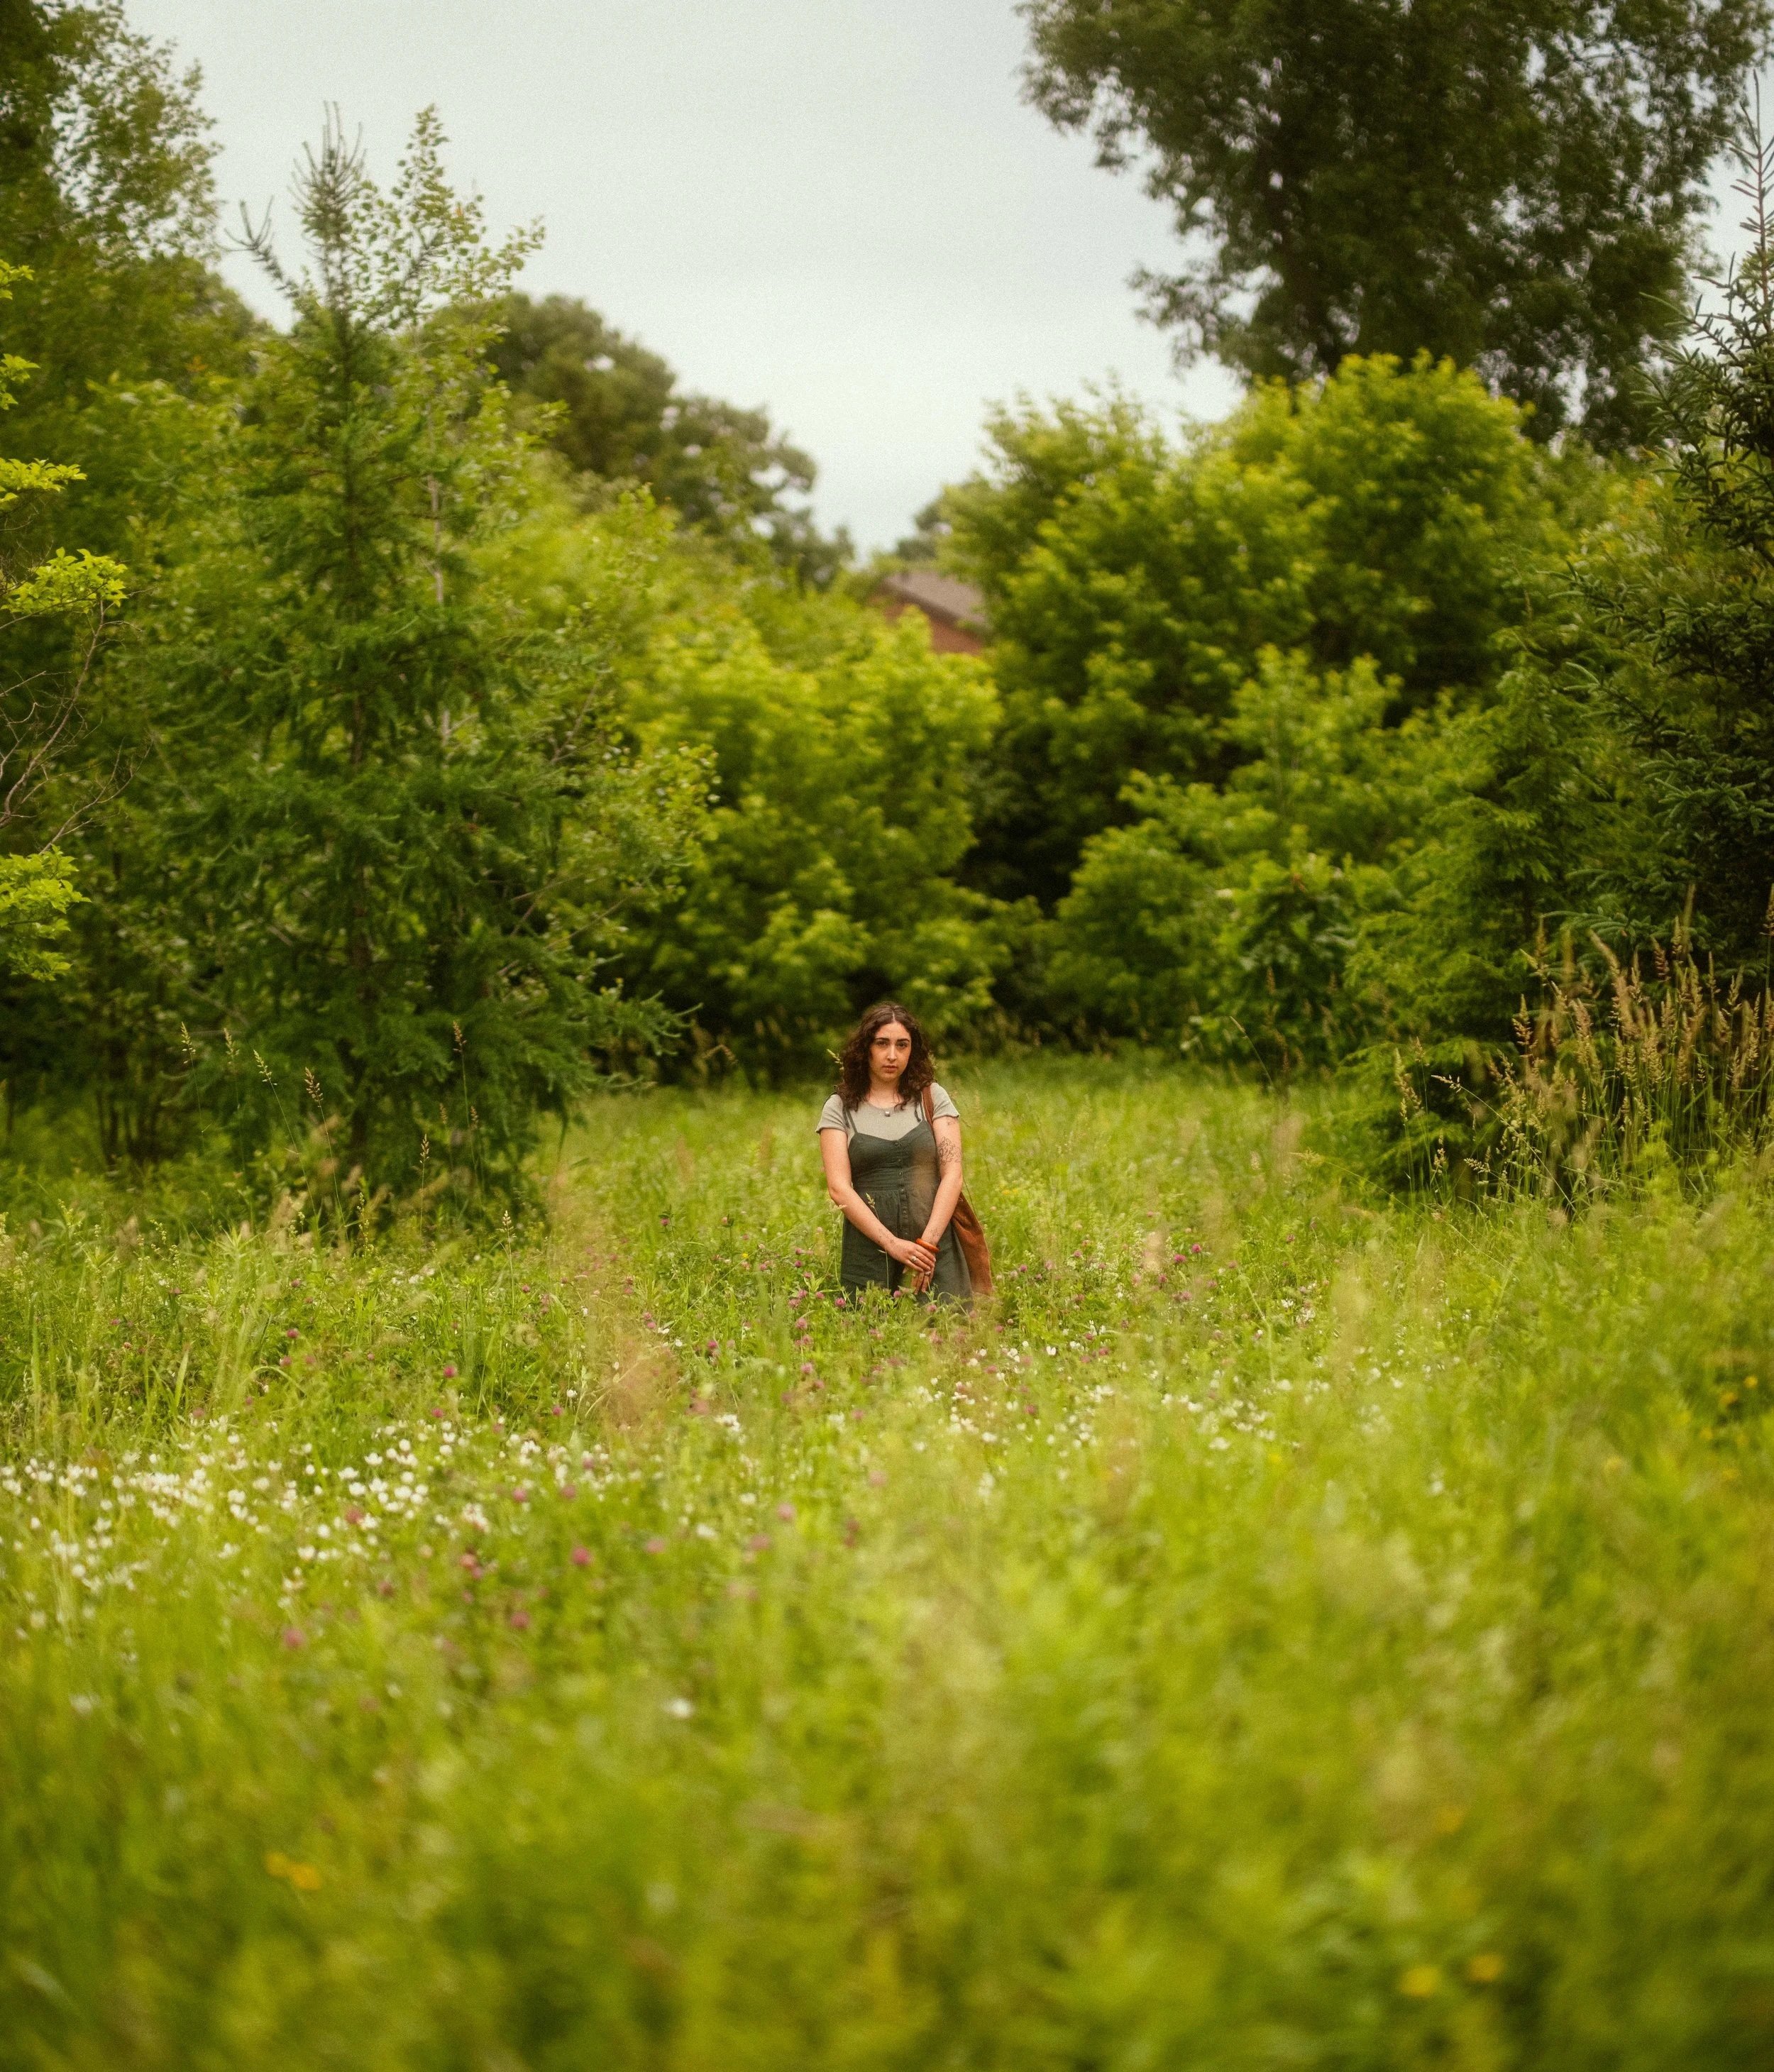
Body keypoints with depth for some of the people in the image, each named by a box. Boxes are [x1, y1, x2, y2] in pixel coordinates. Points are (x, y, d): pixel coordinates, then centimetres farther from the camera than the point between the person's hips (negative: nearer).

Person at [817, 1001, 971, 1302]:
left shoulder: (932, 1098, 8)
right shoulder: (840, 1108, 6)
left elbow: (952, 1174, 1)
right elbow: (839, 1188, -3)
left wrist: (927, 1243, -12)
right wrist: (893, 1244, -14)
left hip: (935, 1245, 0)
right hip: (868, 1248, 0)